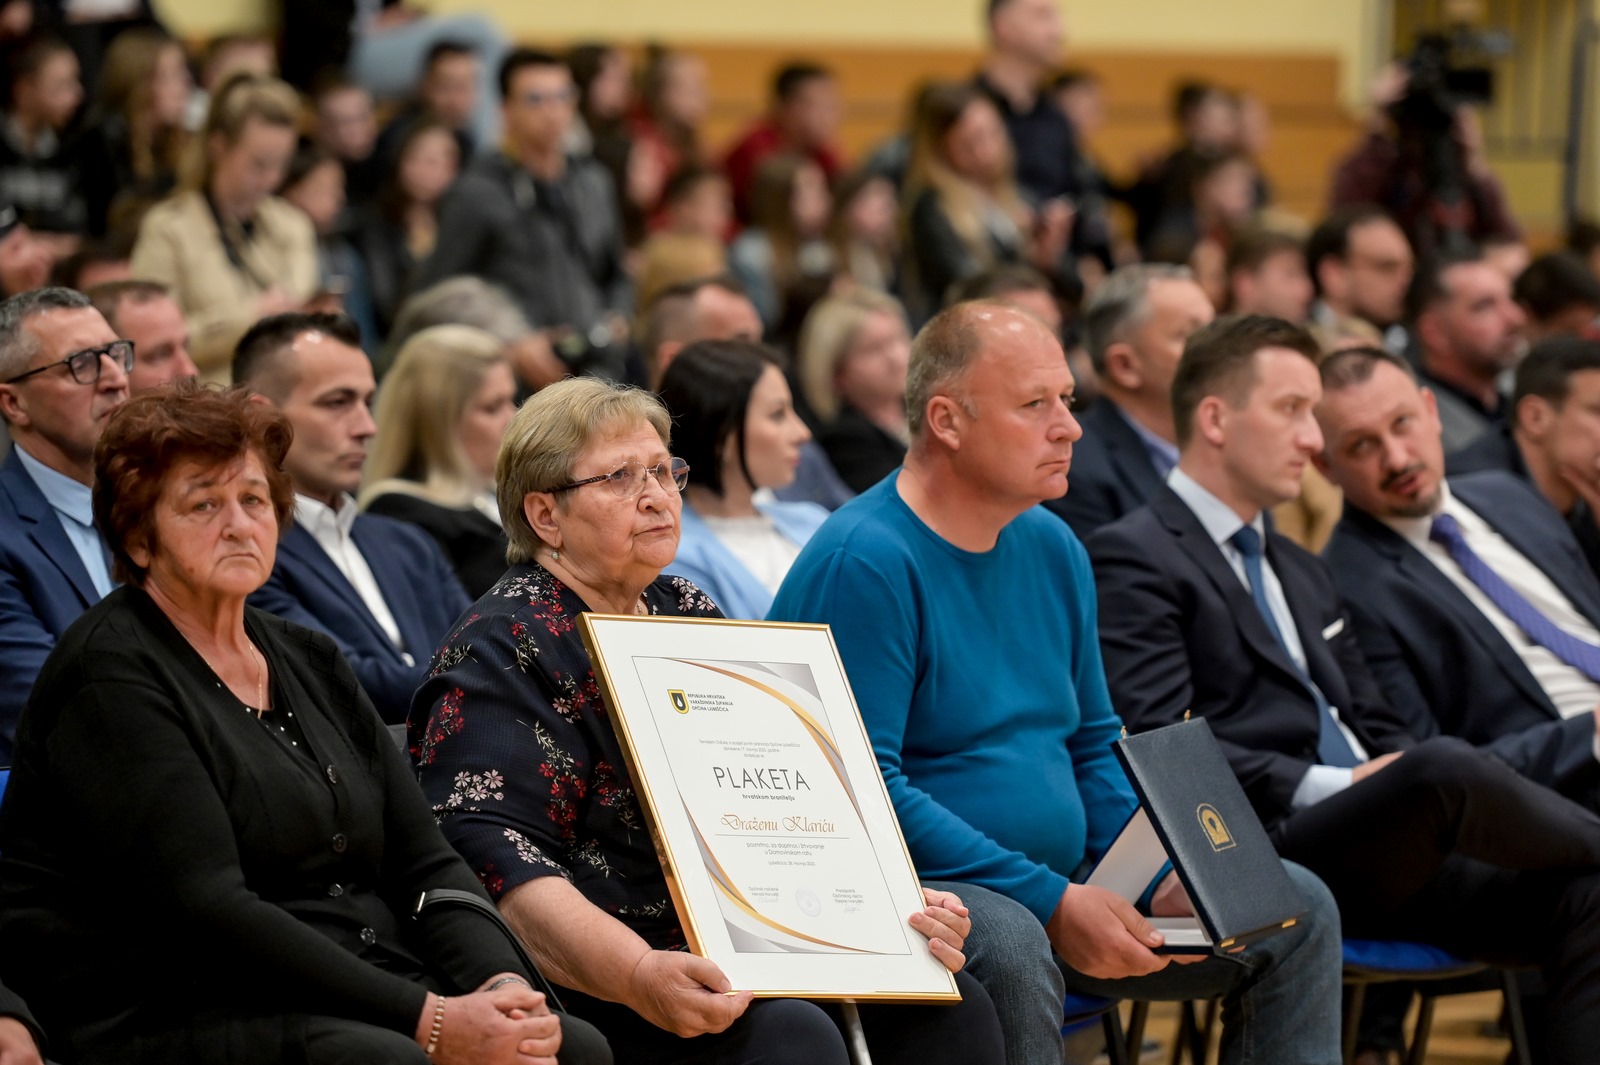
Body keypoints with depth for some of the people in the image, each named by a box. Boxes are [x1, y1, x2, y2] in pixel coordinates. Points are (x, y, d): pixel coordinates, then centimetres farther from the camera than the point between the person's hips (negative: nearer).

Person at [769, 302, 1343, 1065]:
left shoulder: (1053, 550, 11)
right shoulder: (863, 564, -16)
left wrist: (1167, 880, -1)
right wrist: (1052, 904, -24)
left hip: (1059, 893, 9)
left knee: (1296, 909, 2)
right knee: (1009, 945, -40)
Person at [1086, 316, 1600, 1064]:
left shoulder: (1300, 574, 30)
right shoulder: (1133, 560, 1)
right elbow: (1161, 744, -11)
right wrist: (1326, 787, -19)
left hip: (1390, 861, 8)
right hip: (1264, 852, -8)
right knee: (1445, 768, -34)